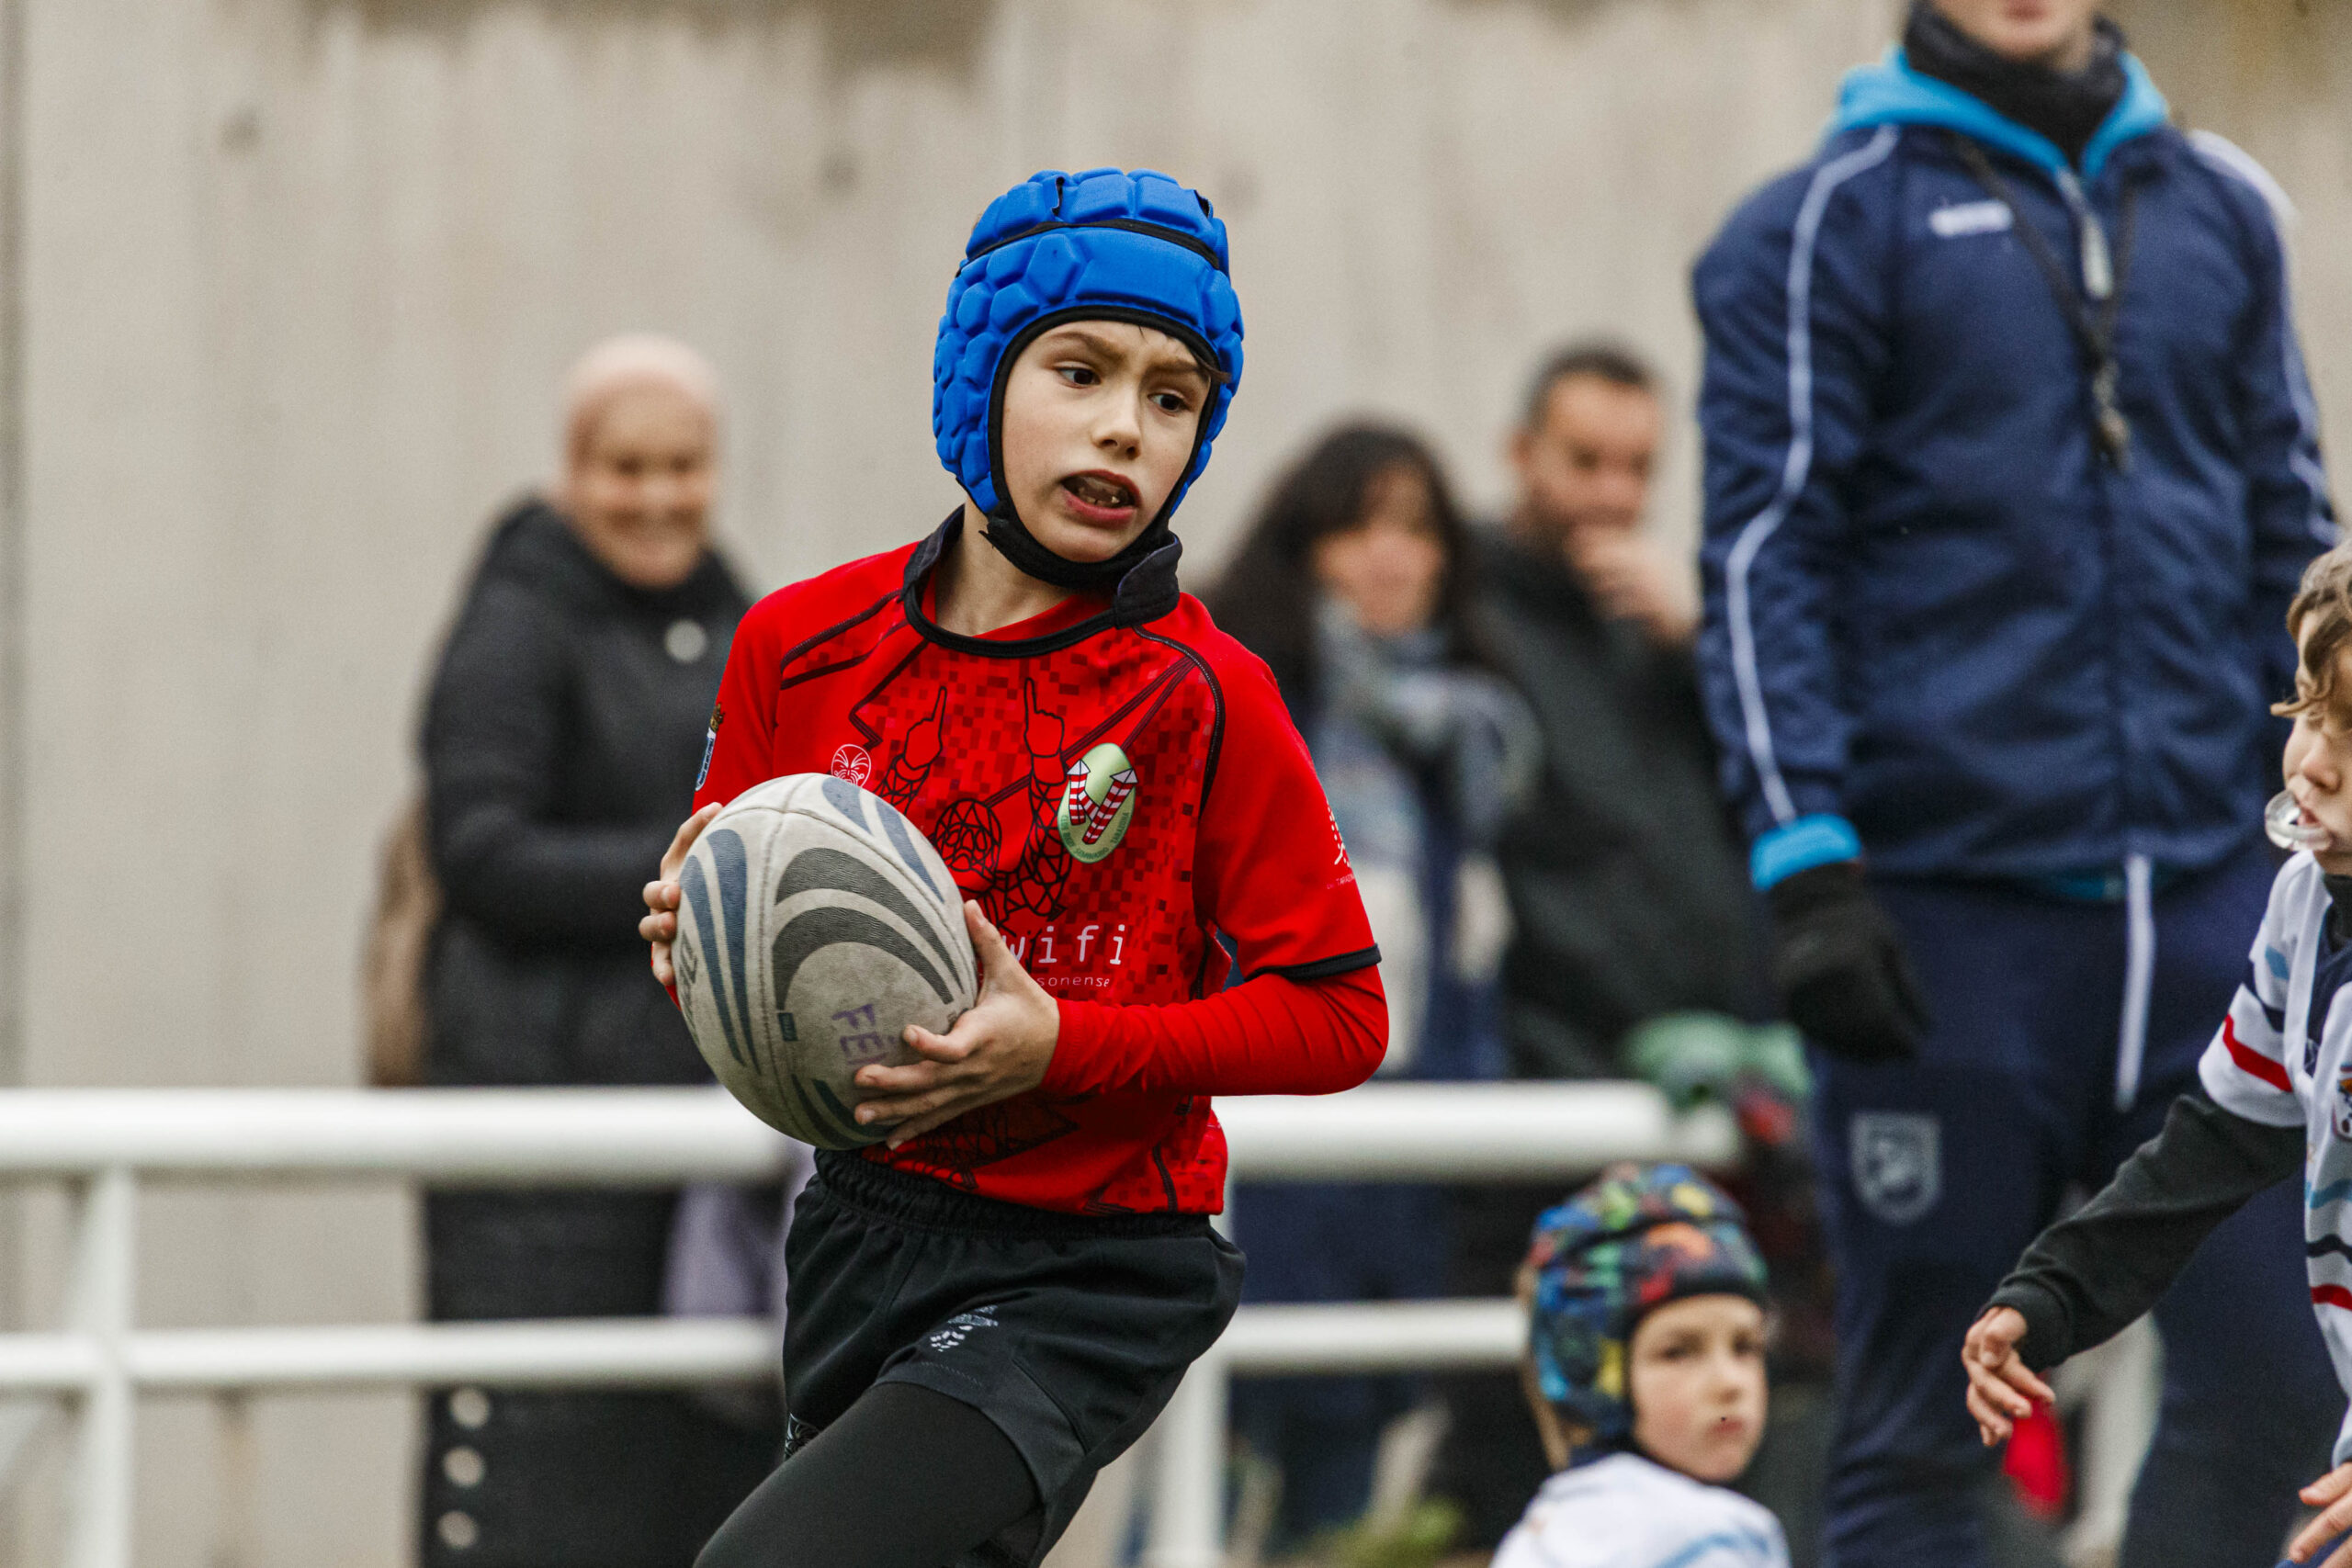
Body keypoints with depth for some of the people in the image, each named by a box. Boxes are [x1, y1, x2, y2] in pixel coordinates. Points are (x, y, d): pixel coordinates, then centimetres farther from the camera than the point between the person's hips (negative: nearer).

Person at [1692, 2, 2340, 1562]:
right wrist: (1807, 867, -12)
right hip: (1952, 895, -4)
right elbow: (1766, 558, -4)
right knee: (1922, 1431, 1)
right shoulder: (1828, 226, 1)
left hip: (2207, 891, 4)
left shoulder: (2216, 207, 14)